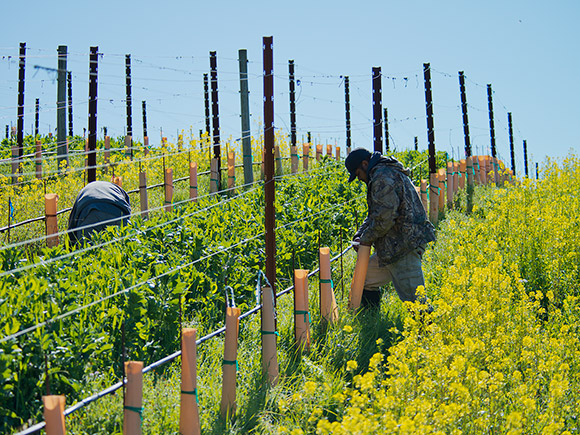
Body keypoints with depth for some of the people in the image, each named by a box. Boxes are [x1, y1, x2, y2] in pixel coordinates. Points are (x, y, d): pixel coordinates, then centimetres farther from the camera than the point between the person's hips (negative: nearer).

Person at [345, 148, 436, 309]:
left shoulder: (383, 178, -15)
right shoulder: (387, 172, 20)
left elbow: (384, 218, -22)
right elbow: (375, 214, 25)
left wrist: (367, 238, -7)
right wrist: (359, 235, 12)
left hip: (404, 245, -11)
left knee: (413, 298, -10)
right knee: (366, 278, 20)